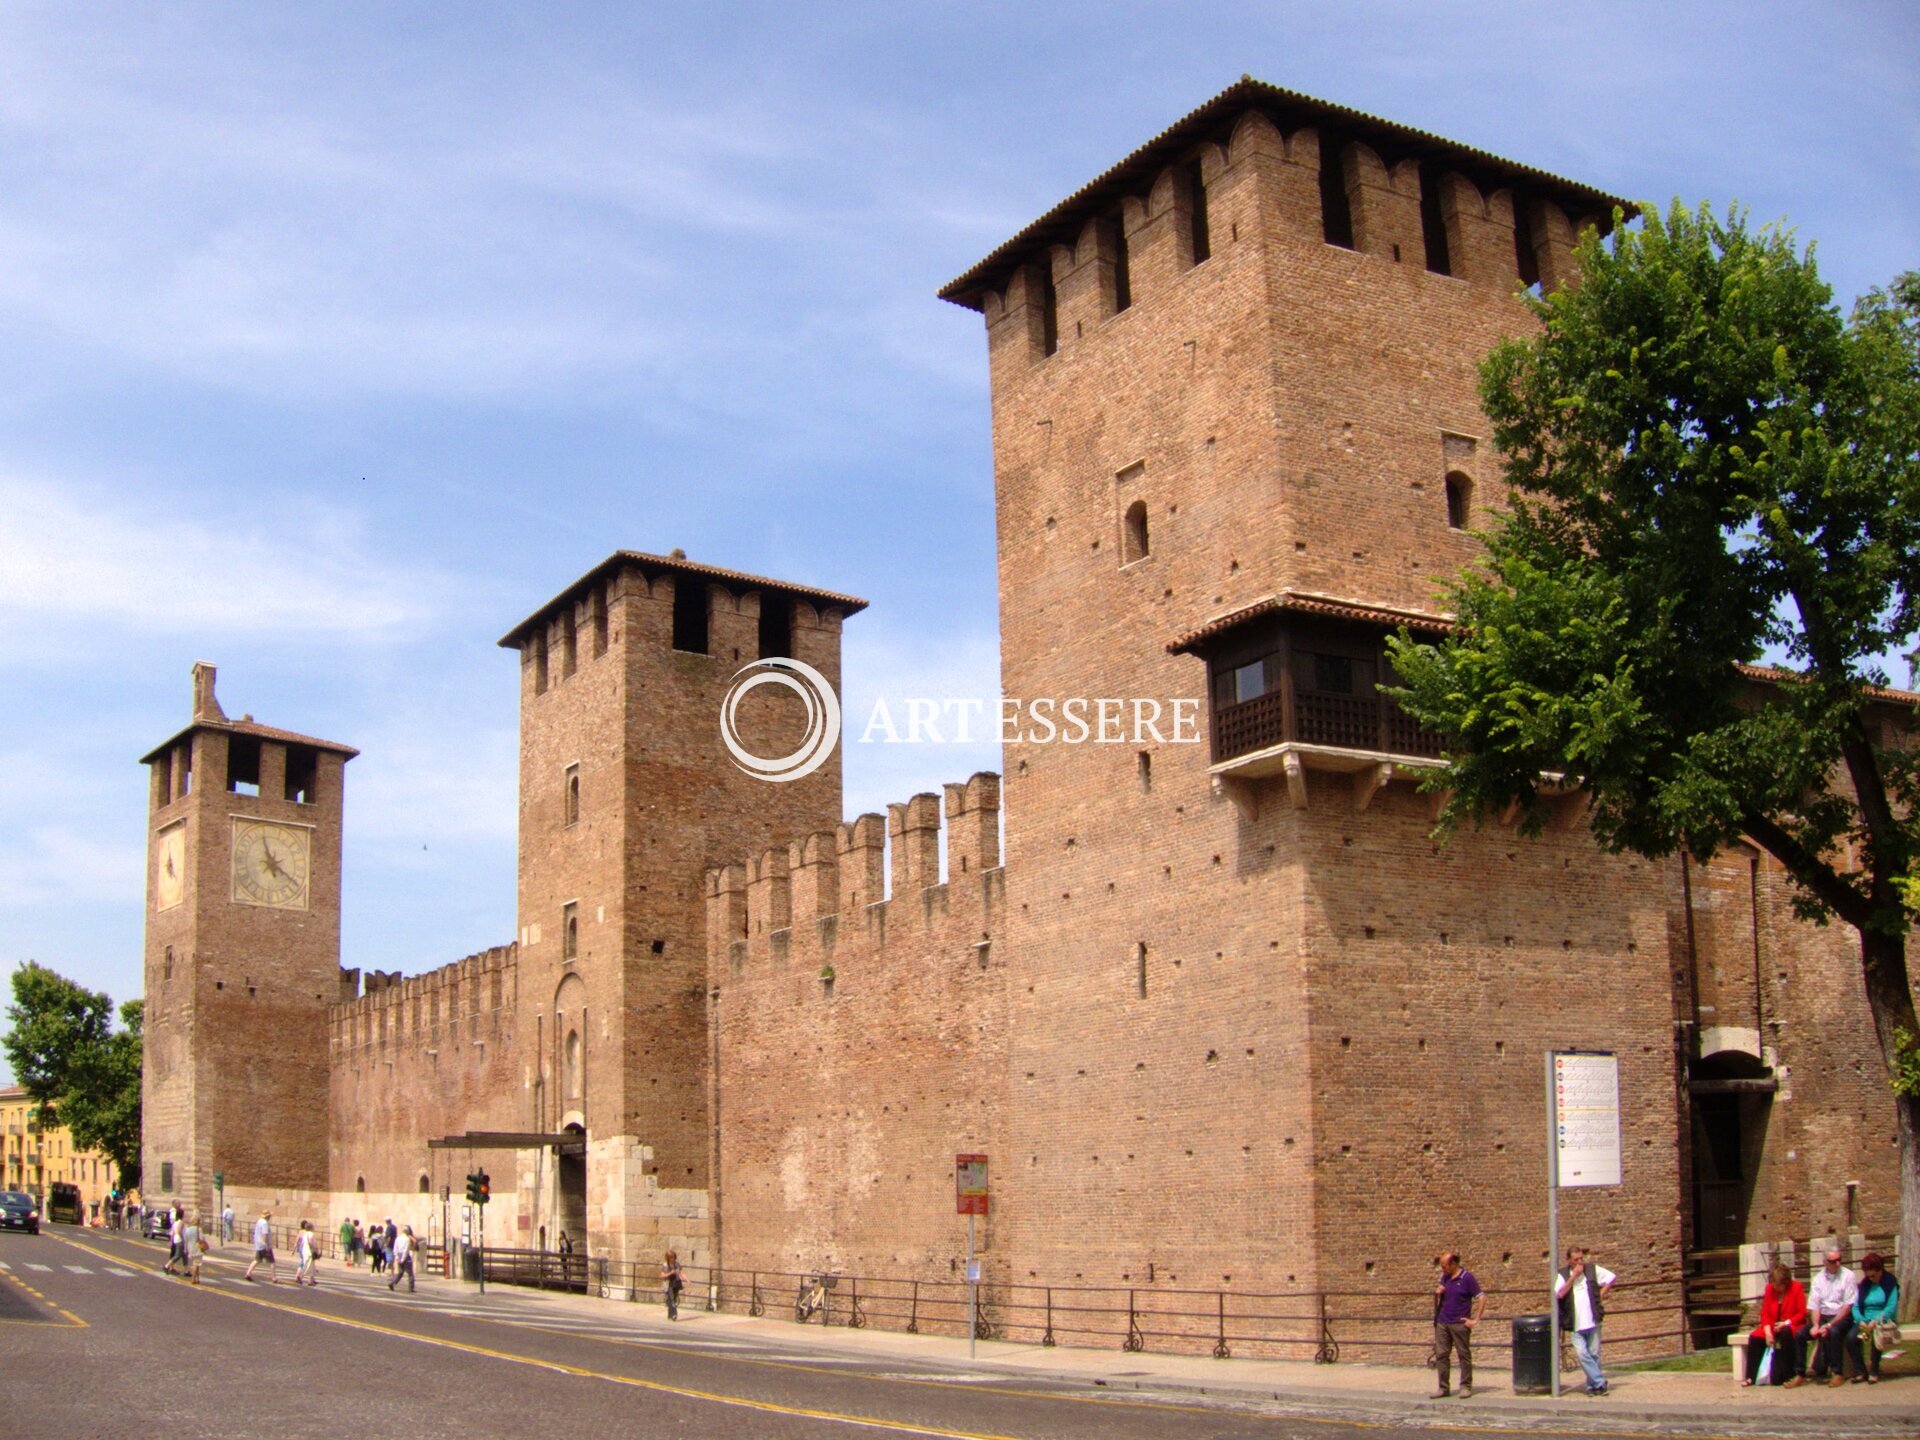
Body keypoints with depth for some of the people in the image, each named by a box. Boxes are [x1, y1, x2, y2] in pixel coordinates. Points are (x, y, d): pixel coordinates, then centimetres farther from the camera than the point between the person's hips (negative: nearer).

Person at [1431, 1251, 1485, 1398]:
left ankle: (1466, 1387, 13)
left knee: (1464, 1355, 4)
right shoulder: (1445, 1277, 10)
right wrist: (1437, 1293, -2)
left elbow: (1482, 1298, -10)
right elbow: (1438, 1299, 22)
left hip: (1460, 1324, -6)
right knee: (1441, 1355, 3)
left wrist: (1475, 1320, -12)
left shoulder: (1467, 1278, -9)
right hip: (1442, 1323, 6)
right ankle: (1443, 1388, 10)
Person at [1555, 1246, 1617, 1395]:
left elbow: (1612, 1277, 11)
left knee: (1594, 1354, 6)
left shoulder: (1592, 1269, 3)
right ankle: (1600, 1382, -4)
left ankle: (1593, 1385, 18)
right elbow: (1559, 1294, -16)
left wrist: (1600, 1293, 2)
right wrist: (1574, 1276, -16)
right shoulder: (1563, 1275, -1)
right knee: (1581, 1353, -13)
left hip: (1593, 1321, 1)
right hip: (1576, 1325, -1)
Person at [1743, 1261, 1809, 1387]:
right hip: (1773, 1326, 5)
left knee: (1785, 1334, -38)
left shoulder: (1796, 1288, -7)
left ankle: (1789, 1374, -26)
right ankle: (1751, 1376, -11)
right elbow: (1765, 1313, 4)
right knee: (1754, 1338, -19)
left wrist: (1786, 1323, -23)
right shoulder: (1770, 1289, 5)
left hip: (1791, 1326, -5)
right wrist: (1767, 1331, -12)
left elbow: (1802, 1314, -8)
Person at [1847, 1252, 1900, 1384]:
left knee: (1876, 1337, -36)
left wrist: (1876, 1321, -23)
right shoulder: (1864, 1284, 13)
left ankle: (1874, 1372, -17)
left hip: (1884, 1321, -4)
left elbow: (1891, 1307, -11)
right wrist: (1861, 1320, -14)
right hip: (1865, 1321, 4)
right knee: (1851, 1337, -26)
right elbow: (1855, 1306, 6)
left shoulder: (1890, 1283, 0)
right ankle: (1860, 1371, -14)